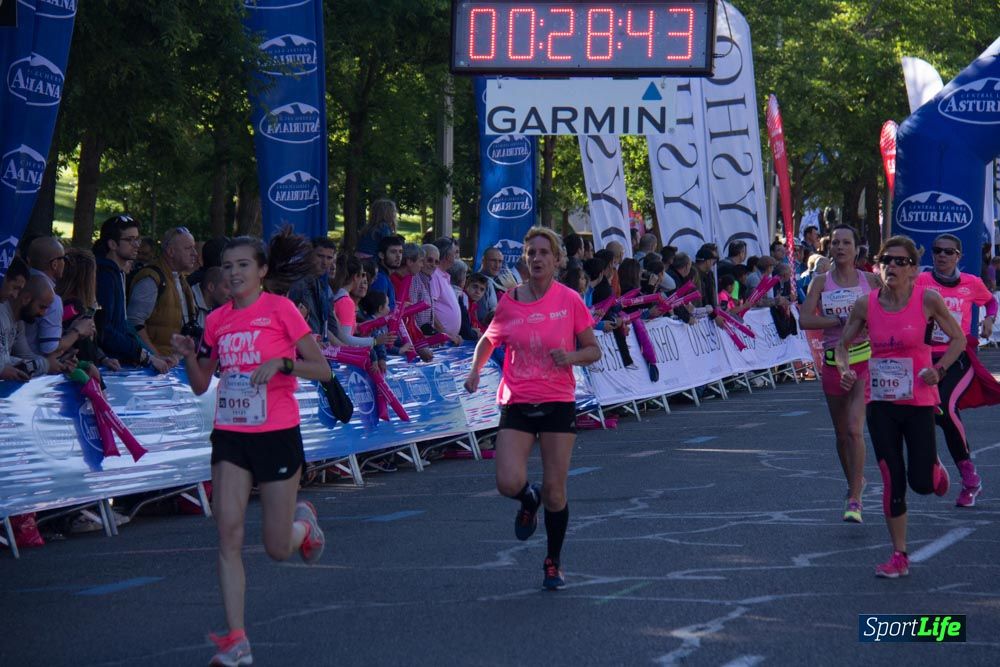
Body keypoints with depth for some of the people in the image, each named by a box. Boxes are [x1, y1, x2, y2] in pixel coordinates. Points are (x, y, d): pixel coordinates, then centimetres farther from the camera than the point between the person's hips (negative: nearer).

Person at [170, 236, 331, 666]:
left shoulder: (280, 309, -6)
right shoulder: (218, 320, 8)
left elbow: (322, 370, -6)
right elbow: (201, 385, 15)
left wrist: (281, 362, -22)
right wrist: (190, 356, -4)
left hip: (277, 436, -4)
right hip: (230, 436, 4)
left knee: (278, 548, 2)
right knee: (229, 533, -11)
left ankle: (304, 523, 39)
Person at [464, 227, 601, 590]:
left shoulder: (570, 301, -3)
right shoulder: (509, 302, 1)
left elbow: (594, 350, 4)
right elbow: (488, 341, 18)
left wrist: (571, 356, -17)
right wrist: (475, 370, 0)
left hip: (558, 402, -1)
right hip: (516, 403, 1)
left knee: (555, 491, 0)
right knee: (509, 483, -16)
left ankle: (553, 563, 20)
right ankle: (530, 500, 23)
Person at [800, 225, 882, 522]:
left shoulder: (871, 280, 2)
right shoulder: (821, 282, 3)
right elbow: (804, 320, -8)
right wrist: (842, 321, -17)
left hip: (864, 358, -2)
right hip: (833, 361, 2)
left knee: (854, 429, -16)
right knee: (841, 433, 13)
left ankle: (854, 500, -15)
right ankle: (855, 483, 37)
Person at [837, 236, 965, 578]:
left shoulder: (927, 300, -9)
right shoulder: (866, 304, -3)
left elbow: (958, 339, 0)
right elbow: (843, 345, 8)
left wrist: (939, 370, -14)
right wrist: (845, 370, -11)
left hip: (919, 402, -2)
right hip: (880, 403, 2)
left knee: (921, 483, -2)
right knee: (892, 482, 0)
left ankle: (935, 468, 37)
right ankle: (899, 556, 10)